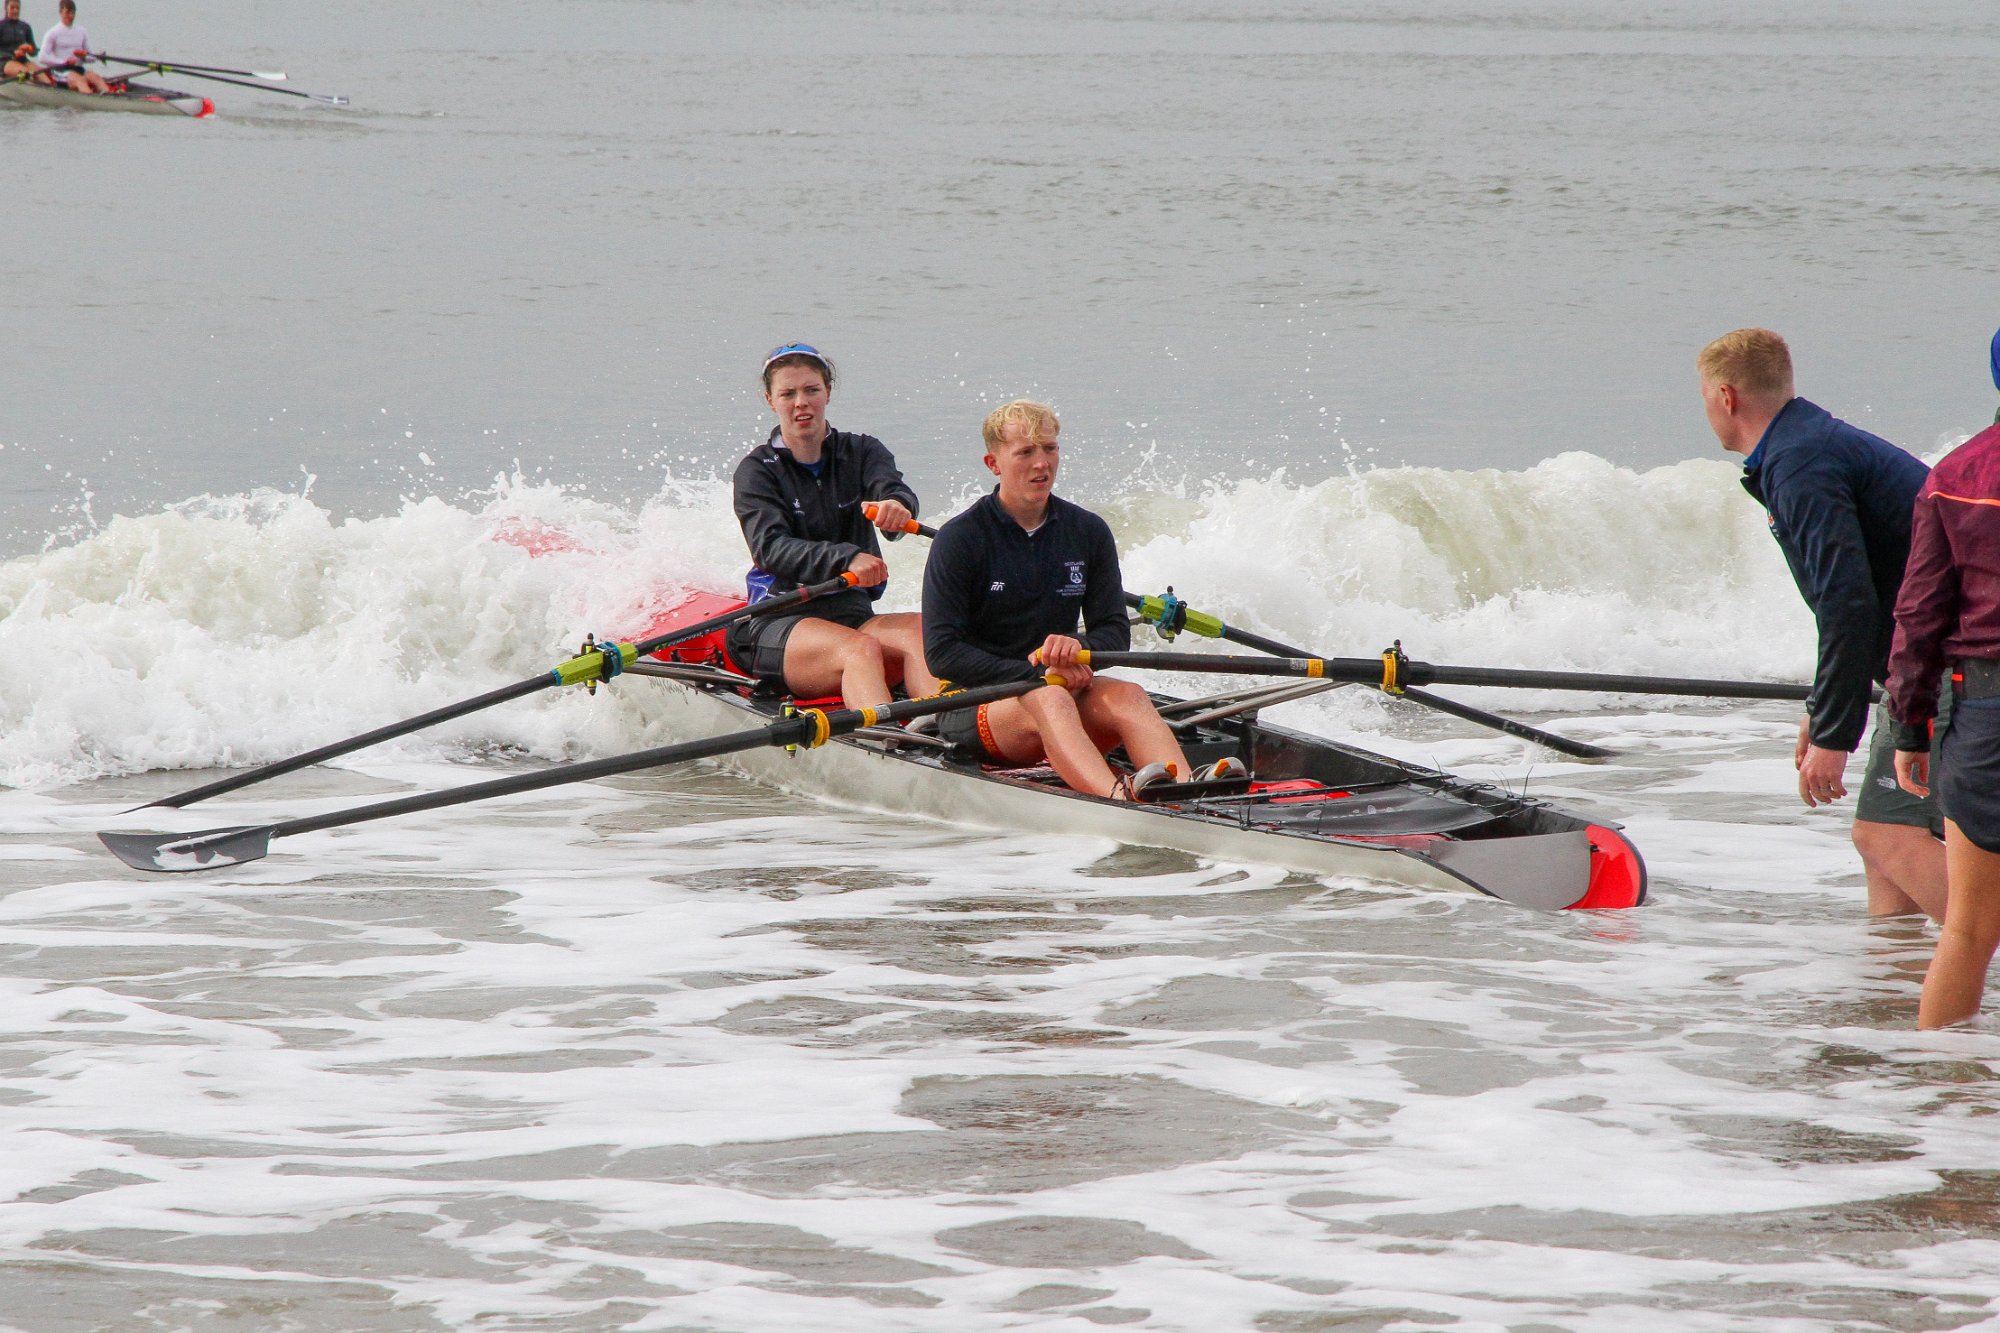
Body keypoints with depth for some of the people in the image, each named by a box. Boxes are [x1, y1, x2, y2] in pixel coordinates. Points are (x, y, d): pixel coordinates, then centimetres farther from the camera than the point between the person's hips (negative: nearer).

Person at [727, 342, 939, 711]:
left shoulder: (861, 453, 12)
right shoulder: (757, 470, 3)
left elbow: (894, 491, -10)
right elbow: (770, 549, -15)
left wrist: (897, 506, -37)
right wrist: (845, 559, -32)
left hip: (853, 613, 3)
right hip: (779, 623, -3)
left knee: (919, 631, -29)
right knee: (860, 649, -34)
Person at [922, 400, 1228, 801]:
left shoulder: (1088, 532, 9)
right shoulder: (960, 539, -6)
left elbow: (1115, 633, 7)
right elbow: (941, 653, -12)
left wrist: (1079, 647, -18)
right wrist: (1036, 673, -19)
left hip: (1064, 686, 5)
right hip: (976, 703, -5)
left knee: (1127, 696, -27)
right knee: (1049, 701, -37)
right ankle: (1119, 798, -67)